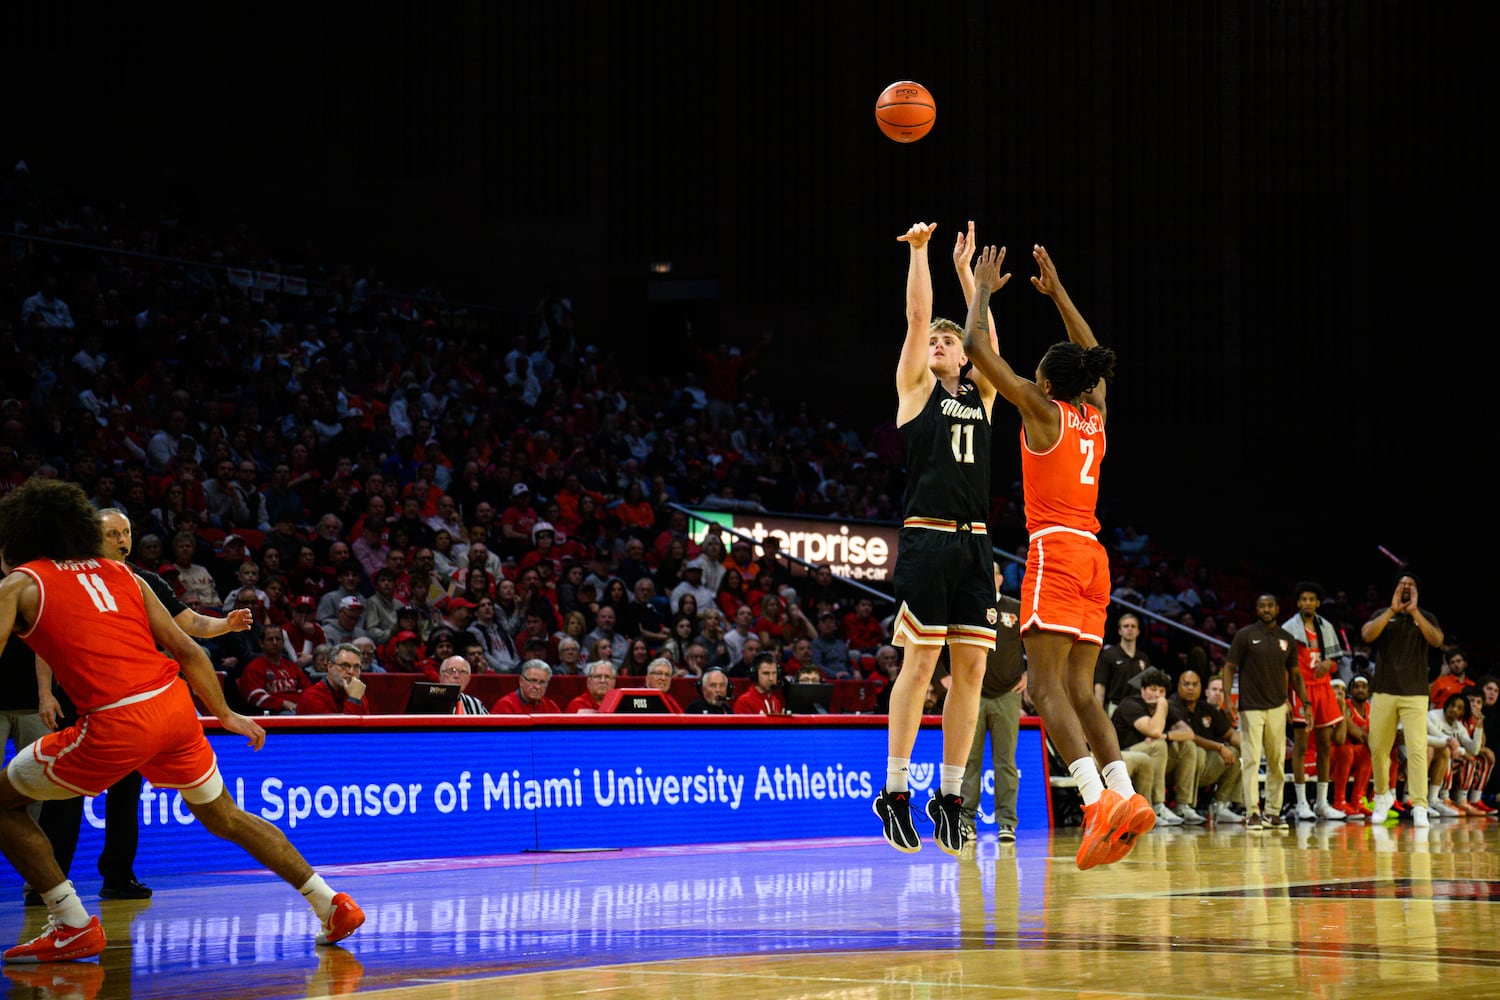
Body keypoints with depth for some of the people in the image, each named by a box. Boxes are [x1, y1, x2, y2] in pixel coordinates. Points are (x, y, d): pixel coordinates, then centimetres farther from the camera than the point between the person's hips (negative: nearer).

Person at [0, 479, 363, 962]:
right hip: (175, 704, 6)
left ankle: (73, 926, 7)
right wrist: (224, 714, 26)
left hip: (117, 723, -6)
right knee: (225, 818, 23)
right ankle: (333, 906, 18)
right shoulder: (121, 575, 22)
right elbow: (186, 650, 19)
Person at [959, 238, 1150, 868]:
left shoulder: (1041, 406, -3)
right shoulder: (1095, 412, 14)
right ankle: (1126, 797, -7)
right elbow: (1092, 357, 35)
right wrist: (1057, 294, 38)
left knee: (1047, 685, -14)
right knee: (1079, 691, 7)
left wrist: (982, 290, 14)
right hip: (1093, 556, 7)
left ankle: (1099, 797, -30)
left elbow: (977, 347, -1)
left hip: (1056, 551, -7)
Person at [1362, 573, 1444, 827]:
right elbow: (1367, 635, -9)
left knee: (1417, 750, -12)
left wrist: (1414, 611, -14)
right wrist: (1392, 610, -14)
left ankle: (1419, 807, -13)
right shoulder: (1382, 616, 11)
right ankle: (1382, 797, 26)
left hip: (1415, 694, -1)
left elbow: (1437, 641, -10)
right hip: (1383, 692, 1)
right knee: (1378, 748, 5)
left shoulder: (1426, 617, 10)